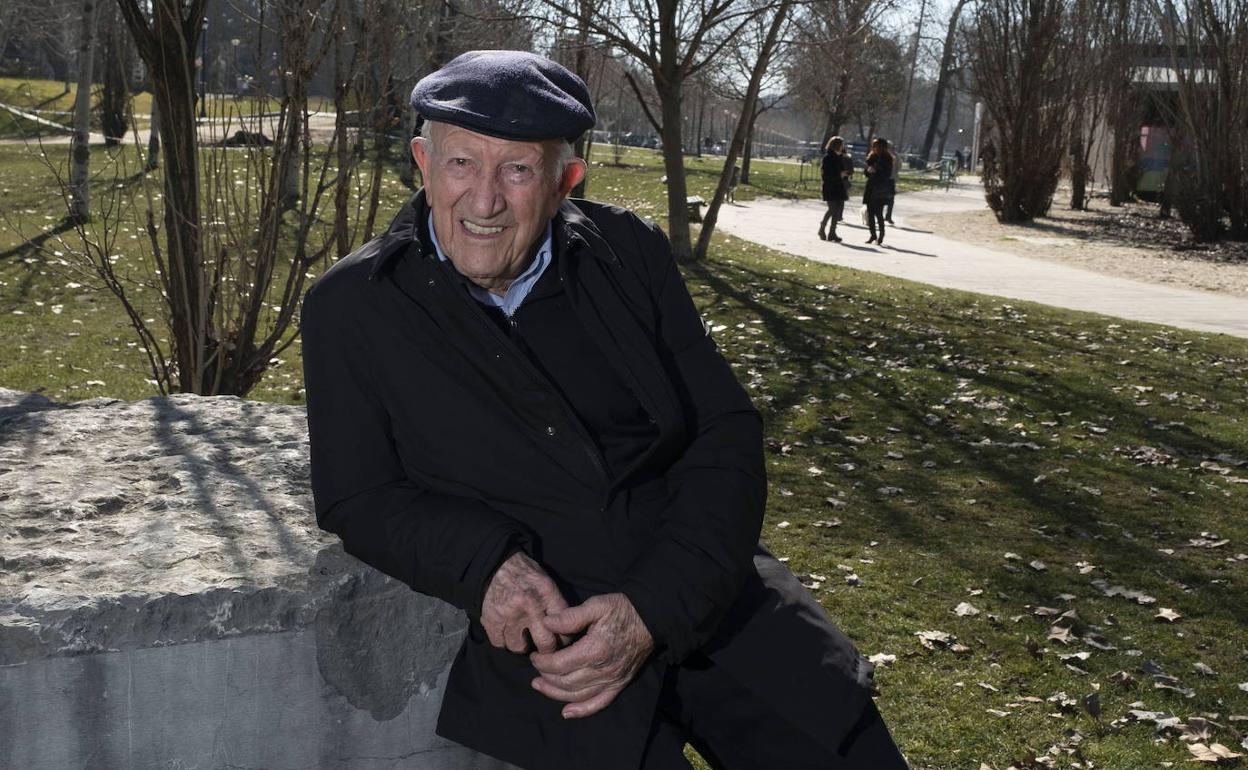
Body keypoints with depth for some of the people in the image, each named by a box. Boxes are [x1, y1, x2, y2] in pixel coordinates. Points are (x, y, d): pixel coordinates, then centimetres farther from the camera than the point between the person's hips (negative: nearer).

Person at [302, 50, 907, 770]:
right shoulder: (351, 307, 0)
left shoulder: (629, 253, 4)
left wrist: (656, 607, -14)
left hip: (704, 597, 2)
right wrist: (486, 563, -18)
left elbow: (728, 434, 0)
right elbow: (356, 496, 2)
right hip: (539, 629, -2)